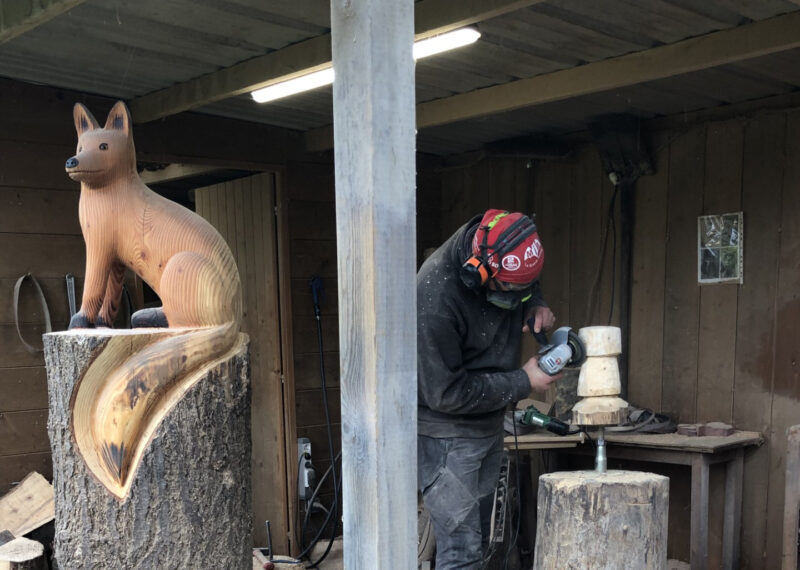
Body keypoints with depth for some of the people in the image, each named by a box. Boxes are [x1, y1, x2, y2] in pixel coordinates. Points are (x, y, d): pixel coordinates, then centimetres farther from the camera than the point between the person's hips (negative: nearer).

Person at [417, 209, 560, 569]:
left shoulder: (506, 261, -9)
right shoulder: (436, 299, -31)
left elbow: (528, 283, 18)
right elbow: (445, 393, -25)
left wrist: (537, 305, -5)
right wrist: (523, 383, -19)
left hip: (489, 424, 8)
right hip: (446, 432, -8)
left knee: (477, 538, 16)